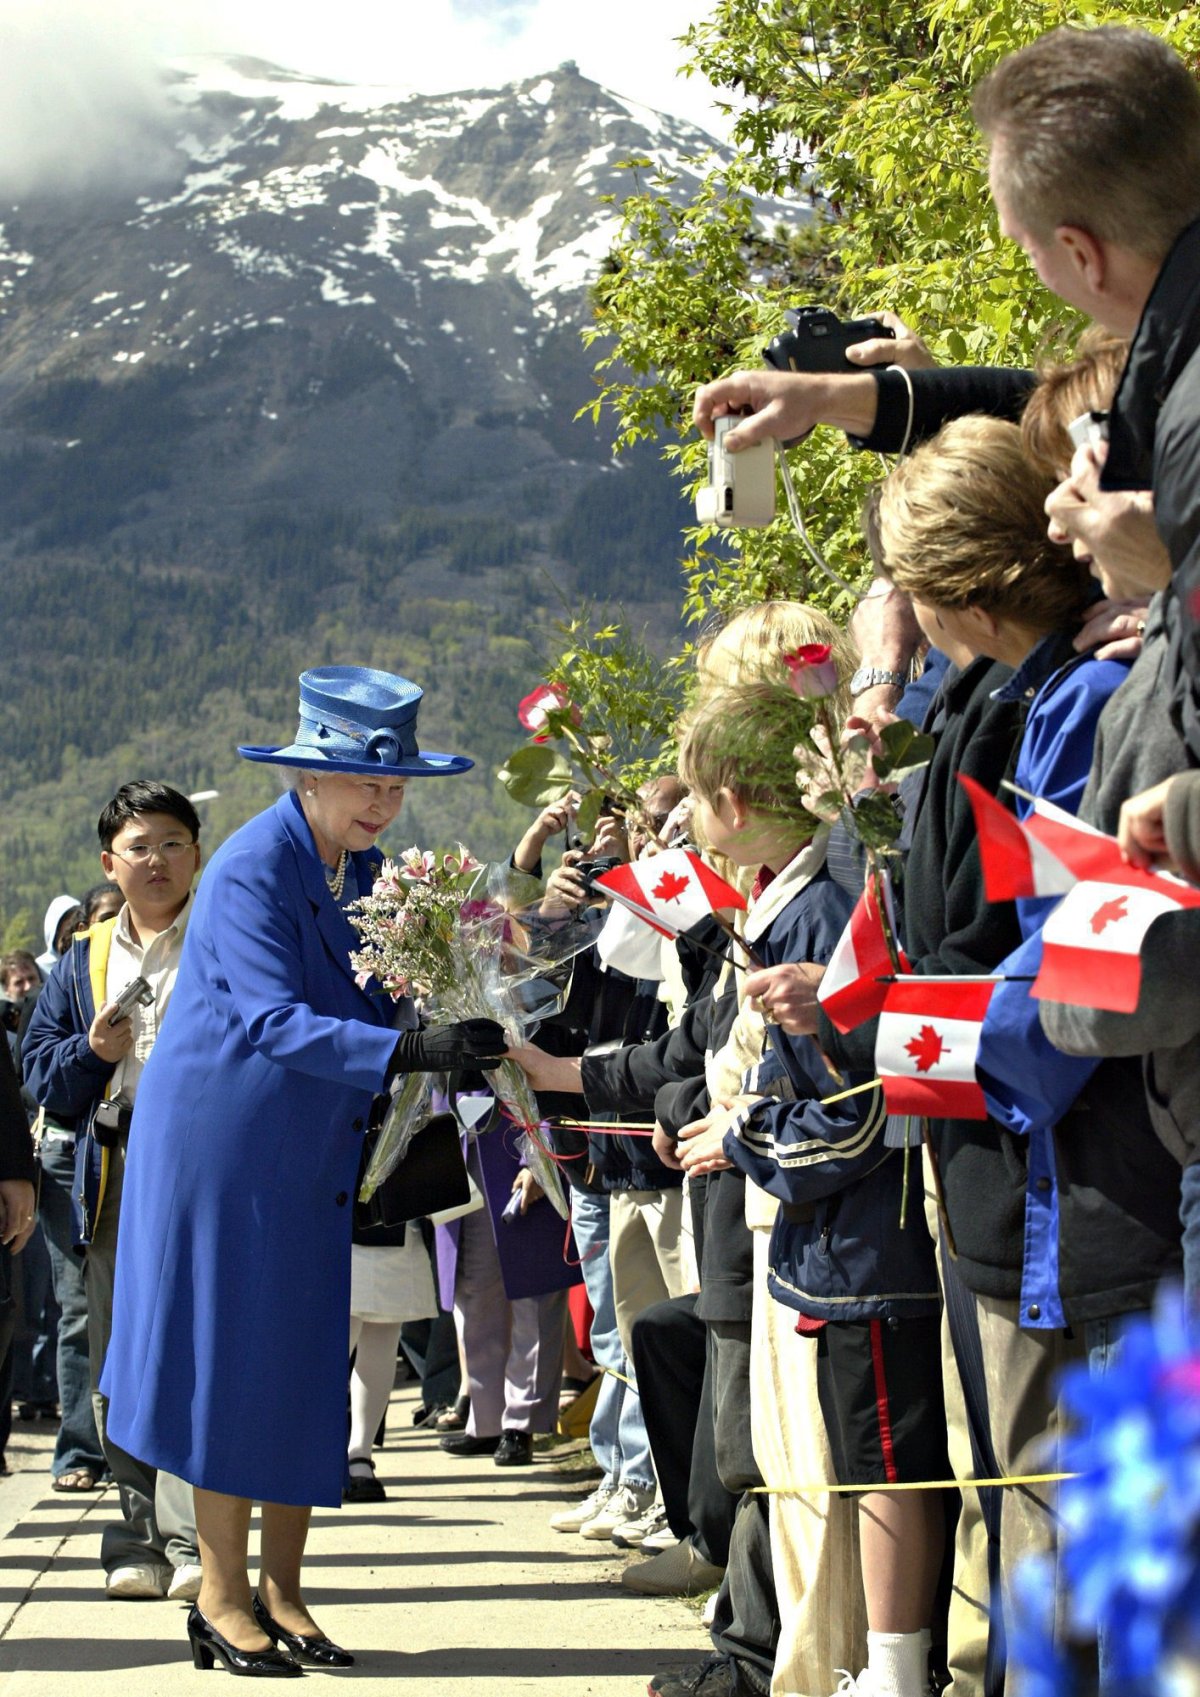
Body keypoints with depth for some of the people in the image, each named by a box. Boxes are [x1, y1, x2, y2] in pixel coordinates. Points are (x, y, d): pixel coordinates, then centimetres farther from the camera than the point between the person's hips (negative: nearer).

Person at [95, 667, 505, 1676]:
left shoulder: (362, 868, 6)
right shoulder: (252, 870, -19)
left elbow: (372, 1002, 7)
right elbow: (272, 1020, -29)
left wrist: (454, 1045, -13)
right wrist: (408, 1052, -39)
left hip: (311, 1157, 7)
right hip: (221, 1141, -7)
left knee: (305, 1362, 8)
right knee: (229, 1359, 0)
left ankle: (281, 1593, 16)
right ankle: (222, 1597, 10)